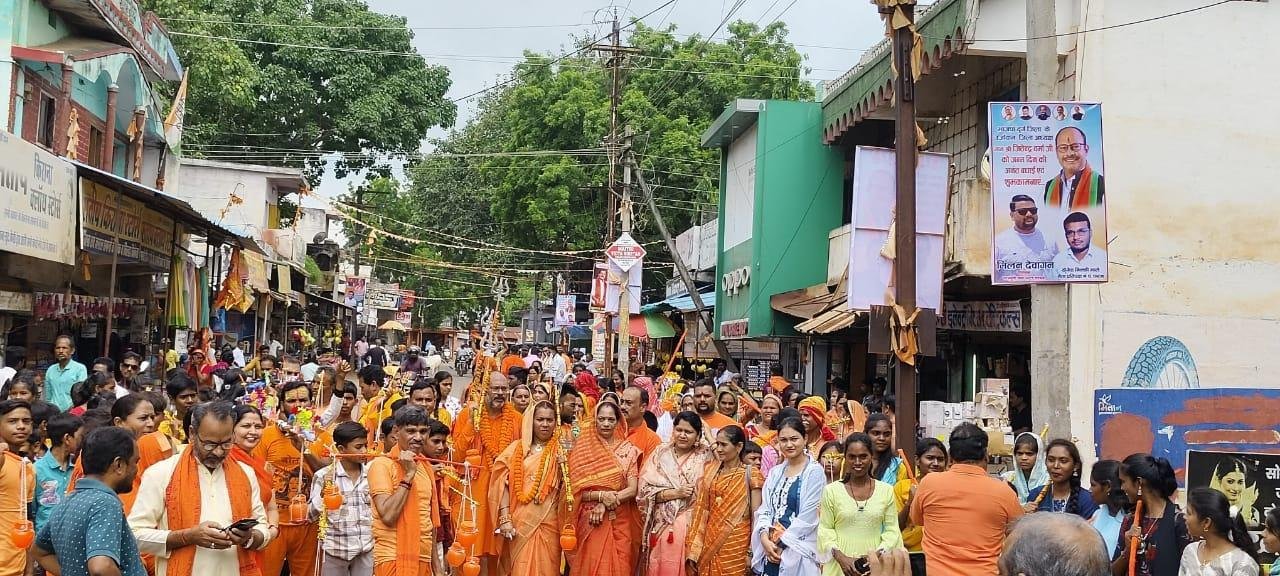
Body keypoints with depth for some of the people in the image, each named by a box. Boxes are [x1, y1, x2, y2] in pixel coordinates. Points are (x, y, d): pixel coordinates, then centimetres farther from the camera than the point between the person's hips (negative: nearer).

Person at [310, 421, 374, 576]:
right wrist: (323, 495, -22)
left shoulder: (371, 474, 4)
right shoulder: (323, 475, -6)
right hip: (335, 550, -3)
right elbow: (311, 514, -7)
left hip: (365, 549, 3)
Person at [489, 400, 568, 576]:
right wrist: (505, 519, -7)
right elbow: (504, 484, 1)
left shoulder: (560, 451, 6)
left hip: (548, 523, 0)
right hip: (520, 523, 0)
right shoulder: (517, 448, 5)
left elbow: (566, 489, 3)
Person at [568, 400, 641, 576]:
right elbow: (576, 491, -2)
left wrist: (606, 505, -15)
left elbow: (633, 489, -4)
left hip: (619, 523, 0)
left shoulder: (628, 450, 3)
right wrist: (601, 495, -18)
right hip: (590, 522, 0)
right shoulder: (583, 448, 3)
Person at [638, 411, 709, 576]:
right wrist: (676, 493, -14)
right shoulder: (660, 454, 3)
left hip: (691, 525, 0)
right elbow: (645, 490, -4)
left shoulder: (704, 457, 3)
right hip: (662, 525, 1)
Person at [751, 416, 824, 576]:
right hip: (770, 550, 5)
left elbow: (808, 516, -11)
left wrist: (781, 543, -12)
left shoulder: (814, 471, -5)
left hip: (799, 550, -5)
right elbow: (764, 509, 8)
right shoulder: (775, 472, 13)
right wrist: (765, 539, -9)